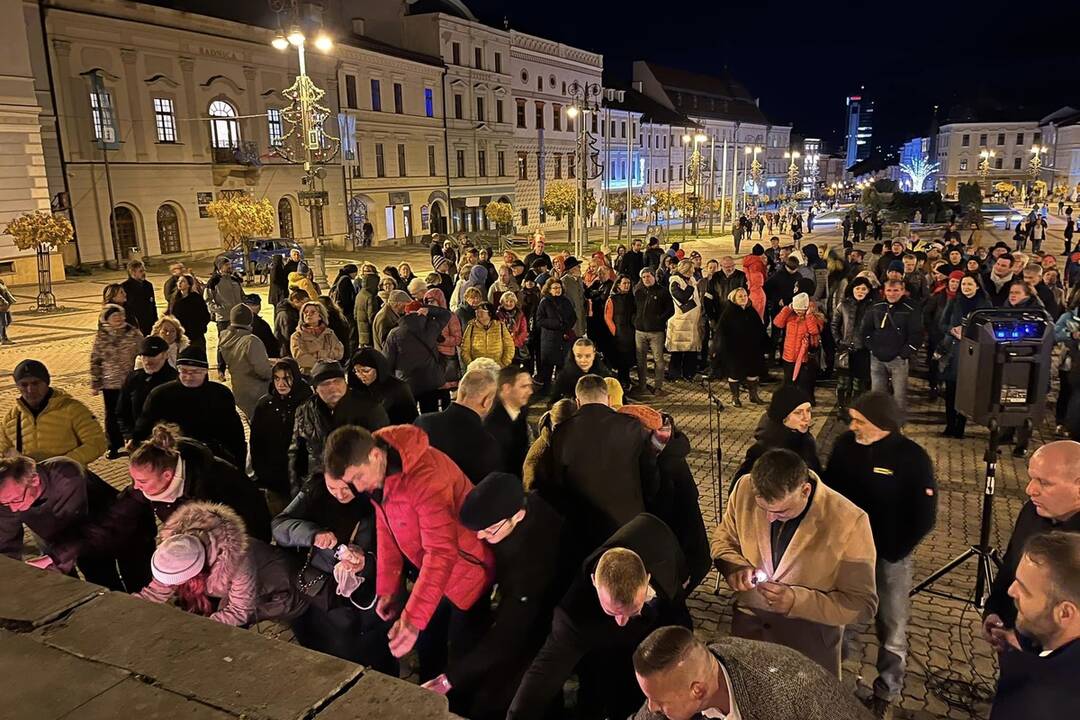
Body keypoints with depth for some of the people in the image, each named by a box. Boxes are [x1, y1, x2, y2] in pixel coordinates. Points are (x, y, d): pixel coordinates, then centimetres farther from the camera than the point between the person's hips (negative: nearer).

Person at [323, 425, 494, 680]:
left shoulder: (425, 477, -34)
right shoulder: (376, 471, -8)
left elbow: (441, 552, -34)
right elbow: (386, 529, 4)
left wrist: (414, 618, -36)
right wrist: (387, 588, 3)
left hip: (465, 569, -7)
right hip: (432, 571, 7)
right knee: (428, 651, 18)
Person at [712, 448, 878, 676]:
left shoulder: (849, 522, -27)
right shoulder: (745, 489, -17)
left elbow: (863, 604, -18)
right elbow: (723, 539, 2)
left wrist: (797, 601, -30)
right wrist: (735, 566, -20)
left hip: (810, 642, -3)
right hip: (748, 625, 3)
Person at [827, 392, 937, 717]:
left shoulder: (912, 457, -18)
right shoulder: (845, 445, -10)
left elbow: (925, 516, -11)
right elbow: (830, 489, 4)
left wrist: (893, 553, -10)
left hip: (890, 555, -3)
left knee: (891, 627, 12)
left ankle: (886, 691, 32)